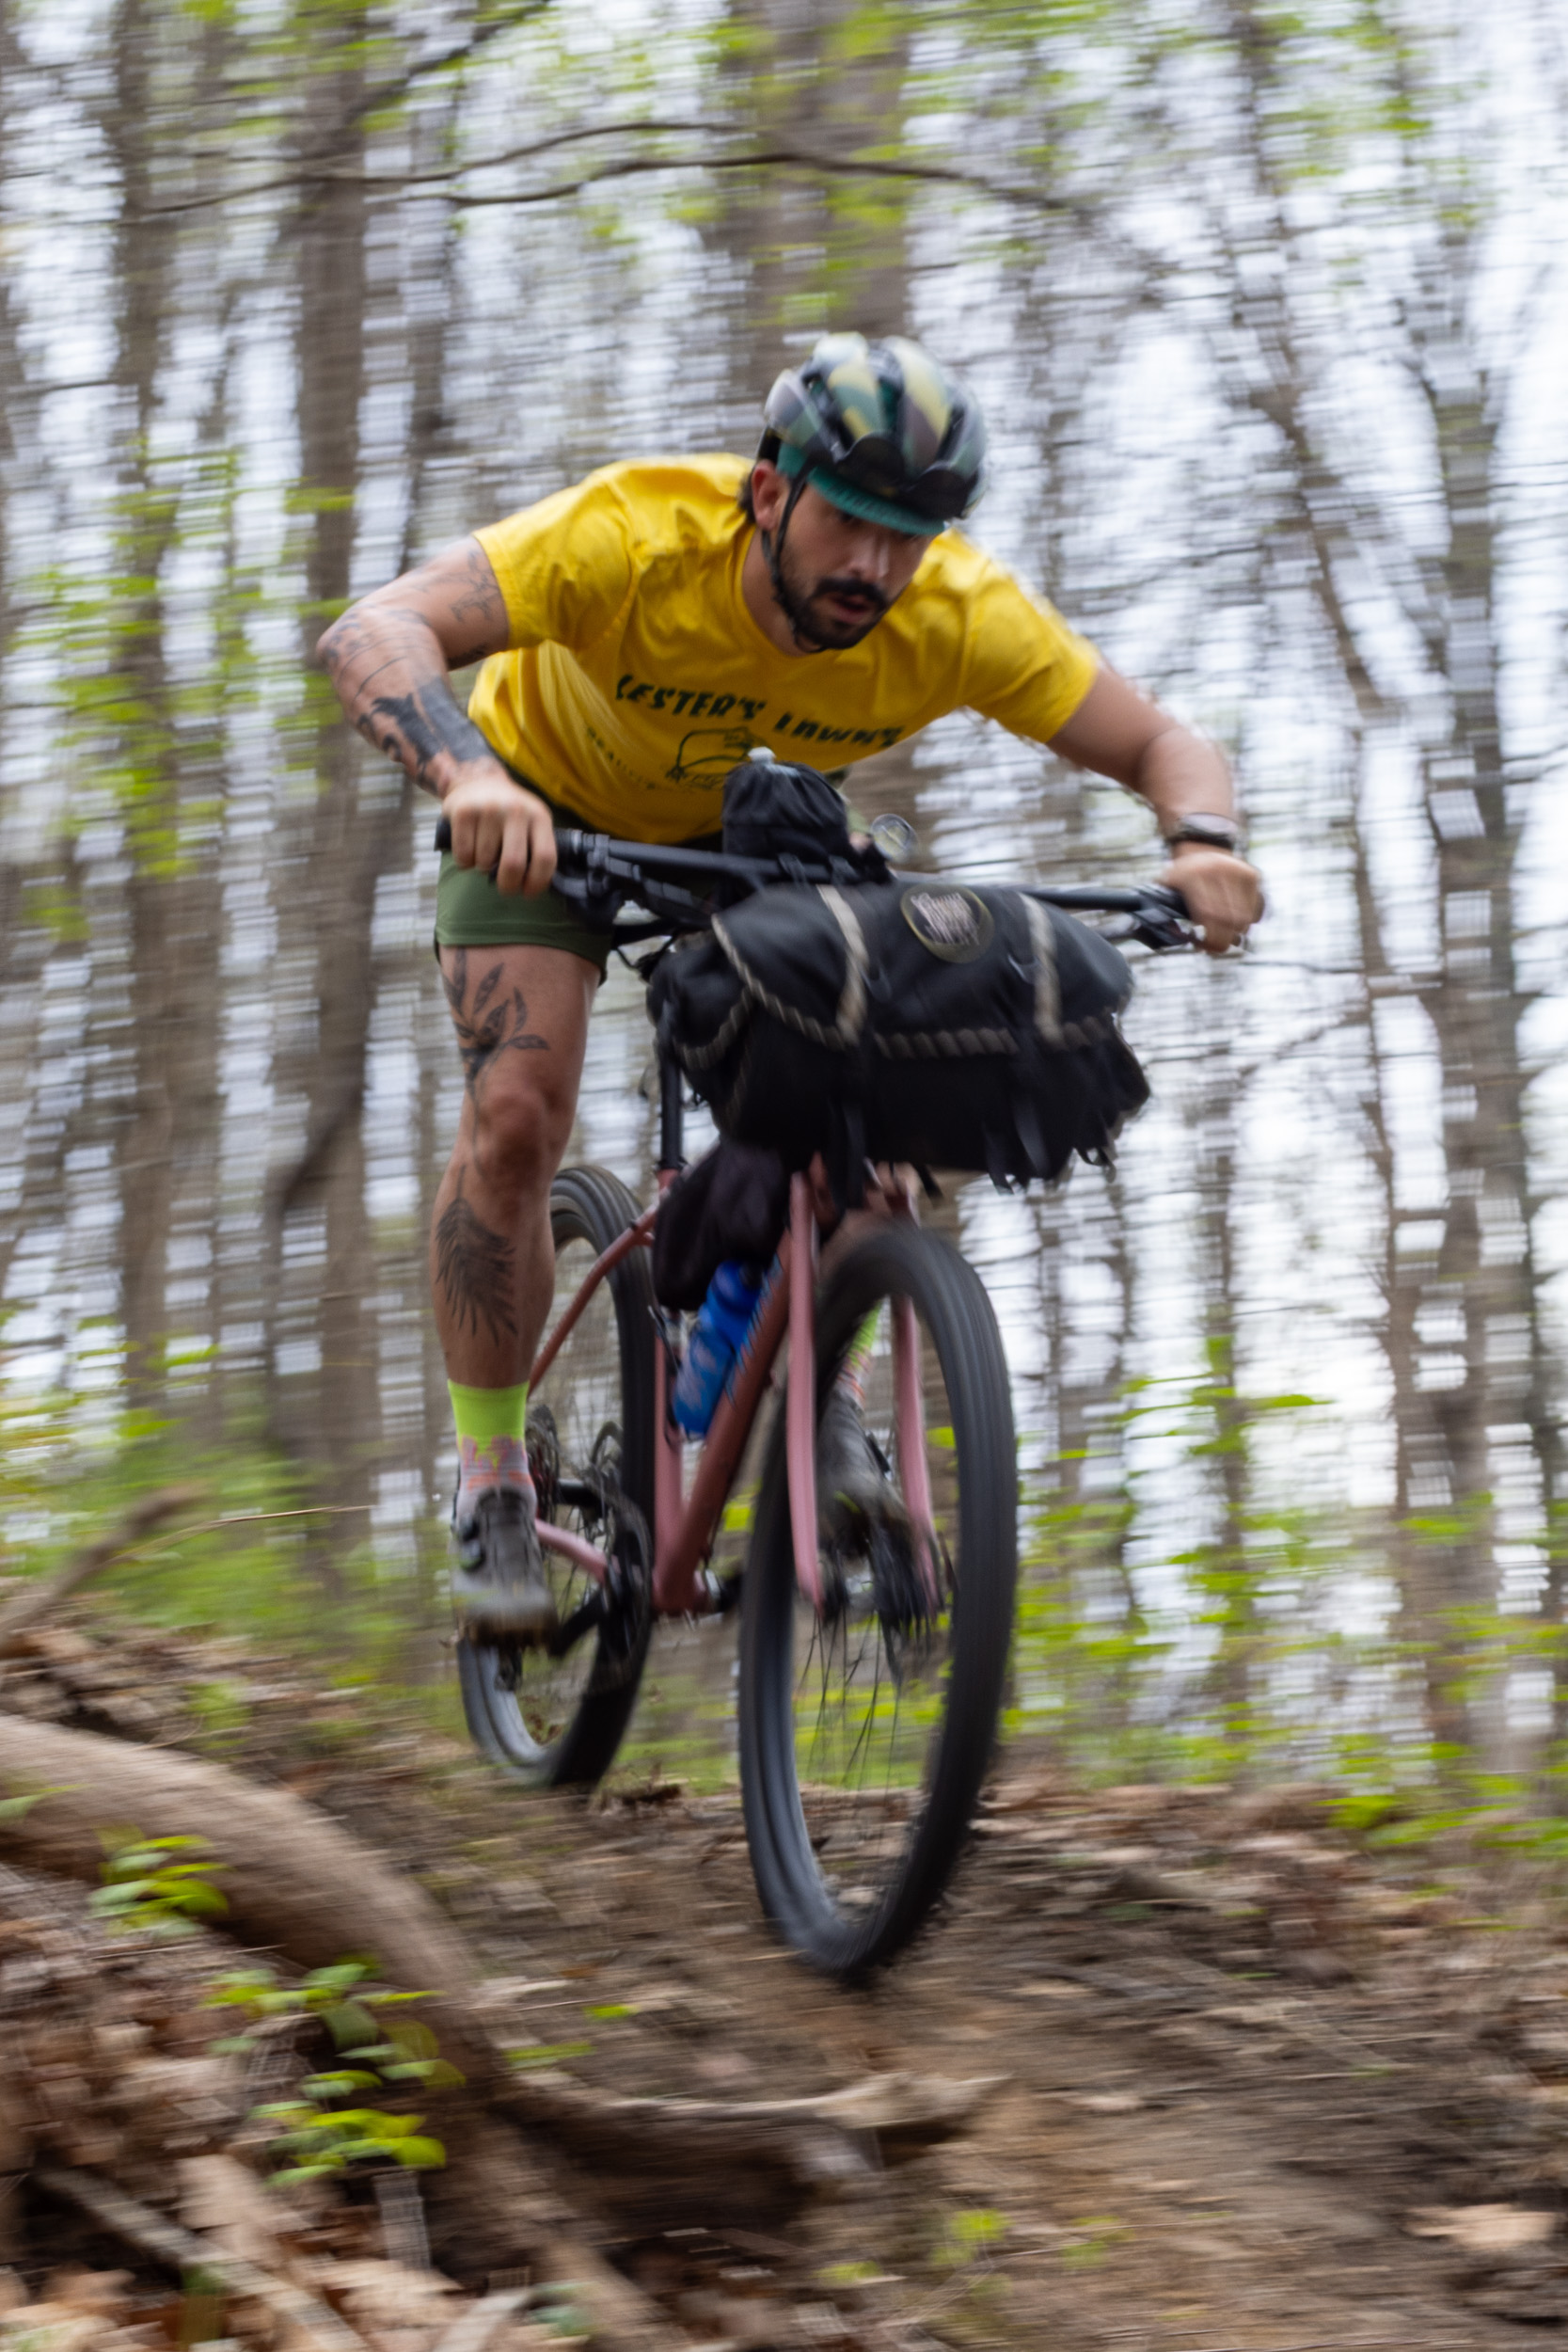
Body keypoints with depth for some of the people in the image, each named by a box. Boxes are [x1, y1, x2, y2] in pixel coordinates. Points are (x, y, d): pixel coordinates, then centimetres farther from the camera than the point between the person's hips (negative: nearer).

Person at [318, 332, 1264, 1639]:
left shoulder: (964, 620, -31)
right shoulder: (637, 539, -40)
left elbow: (1165, 746, -21)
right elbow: (374, 633, -47)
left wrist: (1204, 844, -44)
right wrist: (467, 775, -67)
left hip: (755, 830, 3)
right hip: (549, 806, -2)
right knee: (517, 1116, -20)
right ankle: (491, 1480, -1)